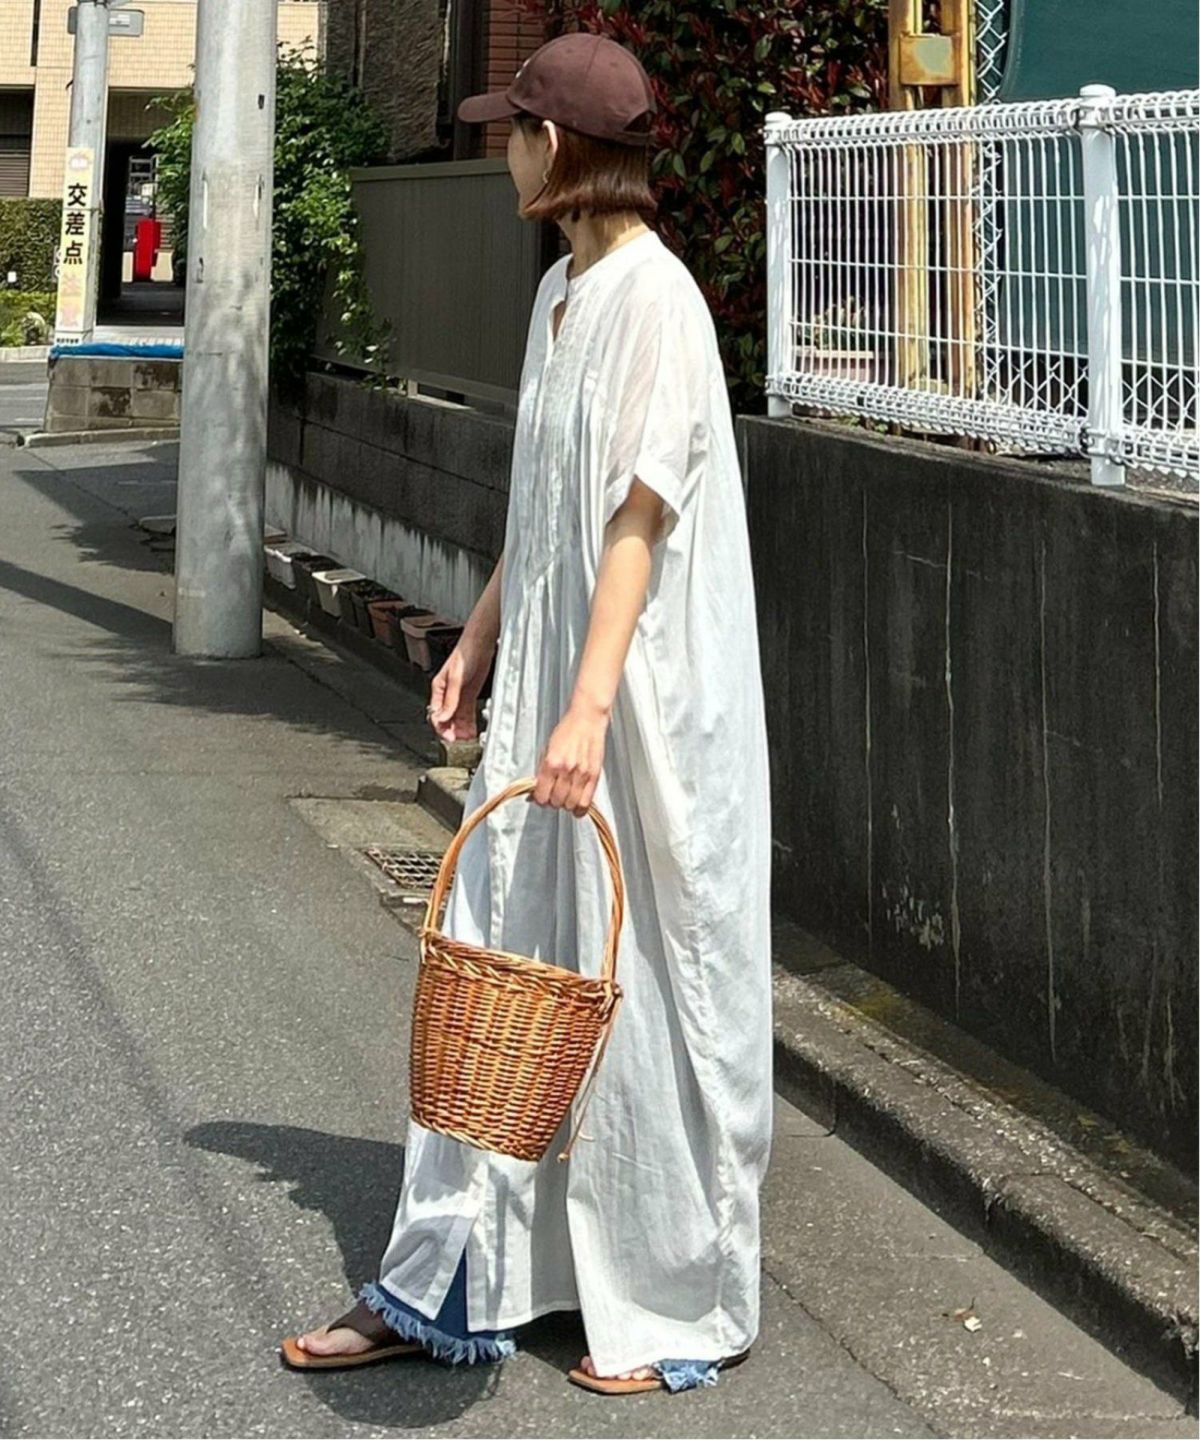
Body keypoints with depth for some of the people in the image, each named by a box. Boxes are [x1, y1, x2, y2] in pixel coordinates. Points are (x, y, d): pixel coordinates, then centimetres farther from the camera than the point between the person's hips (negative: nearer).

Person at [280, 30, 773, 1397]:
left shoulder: (654, 298, -16)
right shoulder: (561, 291, 12)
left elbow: (637, 520, -22)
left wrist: (589, 710, -27)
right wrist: (477, 645, 22)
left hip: (645, 701, -9)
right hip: (543, 684, 9)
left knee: (646, 985, 1)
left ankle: (679, 1310, 16)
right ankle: (448, 1284, 20)